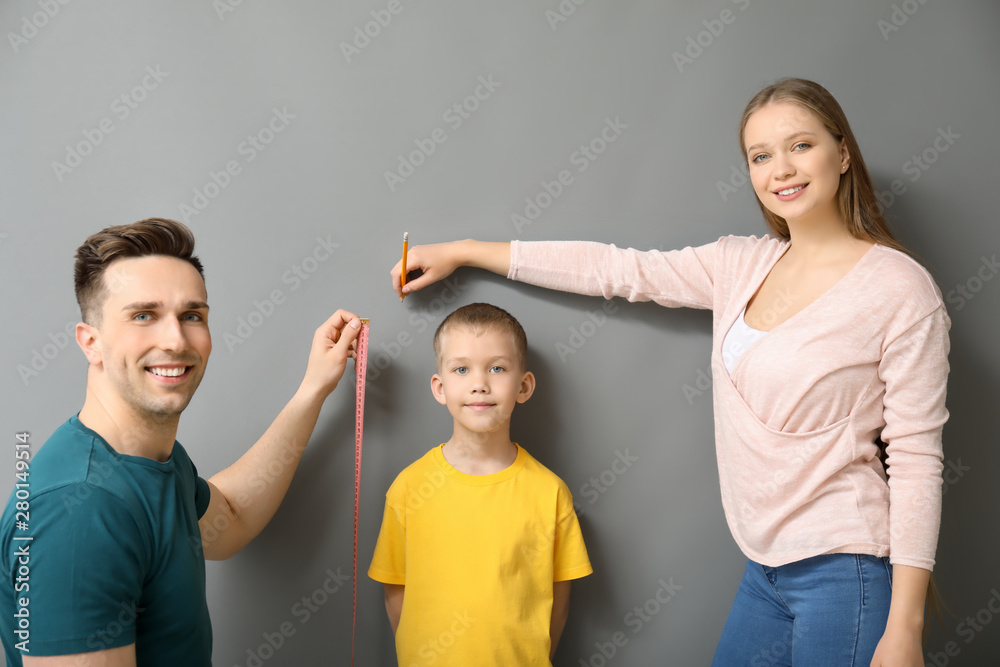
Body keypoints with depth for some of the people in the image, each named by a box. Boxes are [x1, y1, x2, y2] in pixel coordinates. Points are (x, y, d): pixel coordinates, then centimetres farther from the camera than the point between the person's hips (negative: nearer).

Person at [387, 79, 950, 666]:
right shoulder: (743, 265, 6)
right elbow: (619, 270, 8)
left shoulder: (900, 287, -10)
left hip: (843, 573, -5)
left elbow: (916, 459, -11)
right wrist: (463, 252, 10)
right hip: (767, 568, 6)